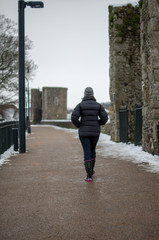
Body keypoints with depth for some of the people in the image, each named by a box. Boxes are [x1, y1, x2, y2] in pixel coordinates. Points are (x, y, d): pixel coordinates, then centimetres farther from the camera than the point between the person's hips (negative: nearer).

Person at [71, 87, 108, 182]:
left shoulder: (80, 105, -4)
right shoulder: (98, 105, 2)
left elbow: (74, 118, -14)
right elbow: (104, 118, -5)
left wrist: (79, 125, 6)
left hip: (84, 132, -2)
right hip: (95, 132, 2)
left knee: (87, 153, 1)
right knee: (92, 150, 25)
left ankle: (89, 176, -5)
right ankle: (91, 170, 36)